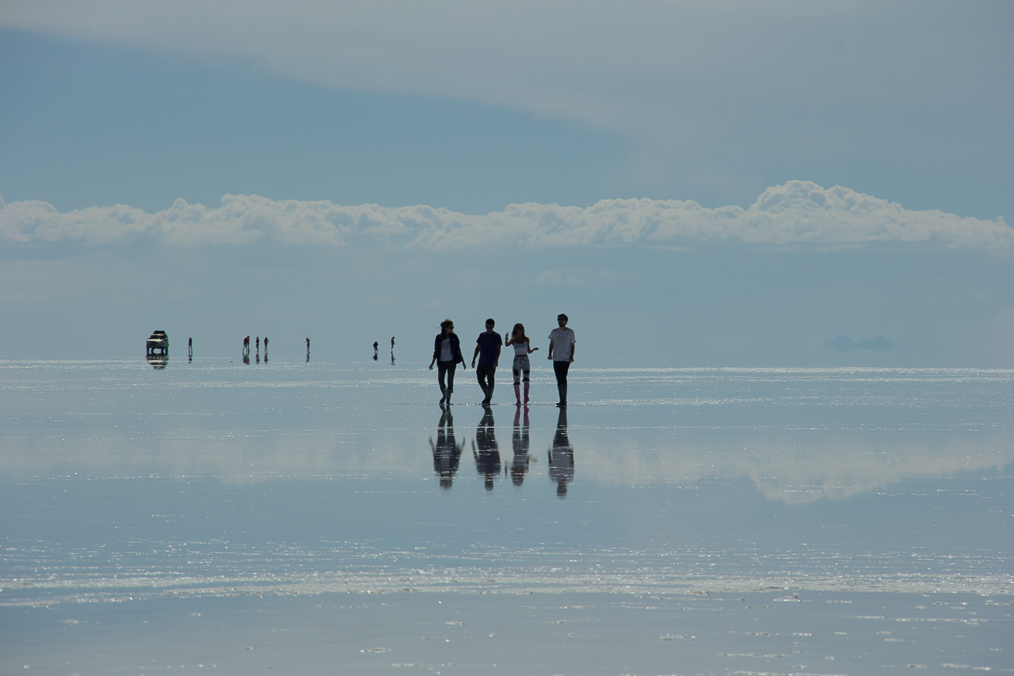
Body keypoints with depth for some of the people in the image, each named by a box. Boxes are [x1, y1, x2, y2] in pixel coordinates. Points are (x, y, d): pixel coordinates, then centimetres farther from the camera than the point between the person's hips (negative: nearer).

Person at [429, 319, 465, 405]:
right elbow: (436, 351, 7)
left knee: (450, 381, -2)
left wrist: (462, 360, 1)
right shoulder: (439, 337, 2)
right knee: (440, 380, -1)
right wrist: (432, 363, 6)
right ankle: (444, 395, 24)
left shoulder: (453, 337, 1)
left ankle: (448, 399, 6)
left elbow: (458, 349, 5)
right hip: (441, 362, 1)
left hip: (451, 361, -1)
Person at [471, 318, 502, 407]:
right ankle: (487, 395, 22)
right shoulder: (482, 335, 12)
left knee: (490, 381, -2)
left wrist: (496, 360, -17)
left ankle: (488, 399, 3)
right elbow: (478, 348, 16)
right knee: (480, 379, 5)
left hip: (491, 363, -5)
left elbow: (498, 349, -6)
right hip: (481, 362, 5)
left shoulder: (496, 336, -2)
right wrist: (474, 359, 10)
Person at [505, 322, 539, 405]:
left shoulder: (526, 339, 7)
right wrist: (506, 340, -38)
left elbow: (528, 351, 14)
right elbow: (507, 345, -18)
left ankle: (526, 397, -26)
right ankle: (518, 400, 5)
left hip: (525, 361, 0)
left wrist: (533, 349, -6)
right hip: (517, 361, 0)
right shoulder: (513, 340, 3)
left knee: (526, 379, -18)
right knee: (516, 382, 0)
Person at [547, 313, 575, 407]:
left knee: (563, 378, -16)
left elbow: (572, 345, 6)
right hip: (556, 359, 4)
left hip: (566, 359, -4)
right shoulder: (554, 332, 10)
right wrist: (550, 354, -1)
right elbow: (551, 344, 14)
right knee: (559, 380, 6)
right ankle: (562, 400, 12)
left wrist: (571, 357, -6)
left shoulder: (570, 332, 4)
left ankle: (564, 400, -17)